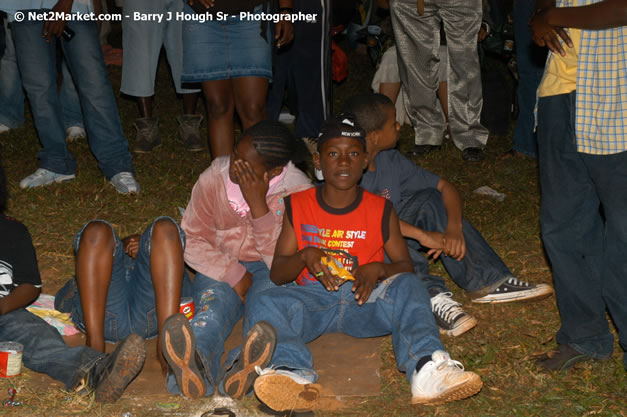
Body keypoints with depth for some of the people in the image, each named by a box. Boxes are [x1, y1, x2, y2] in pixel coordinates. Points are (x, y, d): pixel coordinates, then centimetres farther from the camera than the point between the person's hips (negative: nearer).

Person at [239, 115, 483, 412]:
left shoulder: (380, 210, 7)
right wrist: (305, 256, -16)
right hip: (311, 298, 0)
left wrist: (378, 269, -16)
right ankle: (294, 374, -55)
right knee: (265, 306, -29)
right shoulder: (298, 206, 7)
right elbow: (277, 273, 6)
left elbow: (405, 265, 8)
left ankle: (426, 370, -50)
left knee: (407, 285, -29)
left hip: (363, 299, 0)